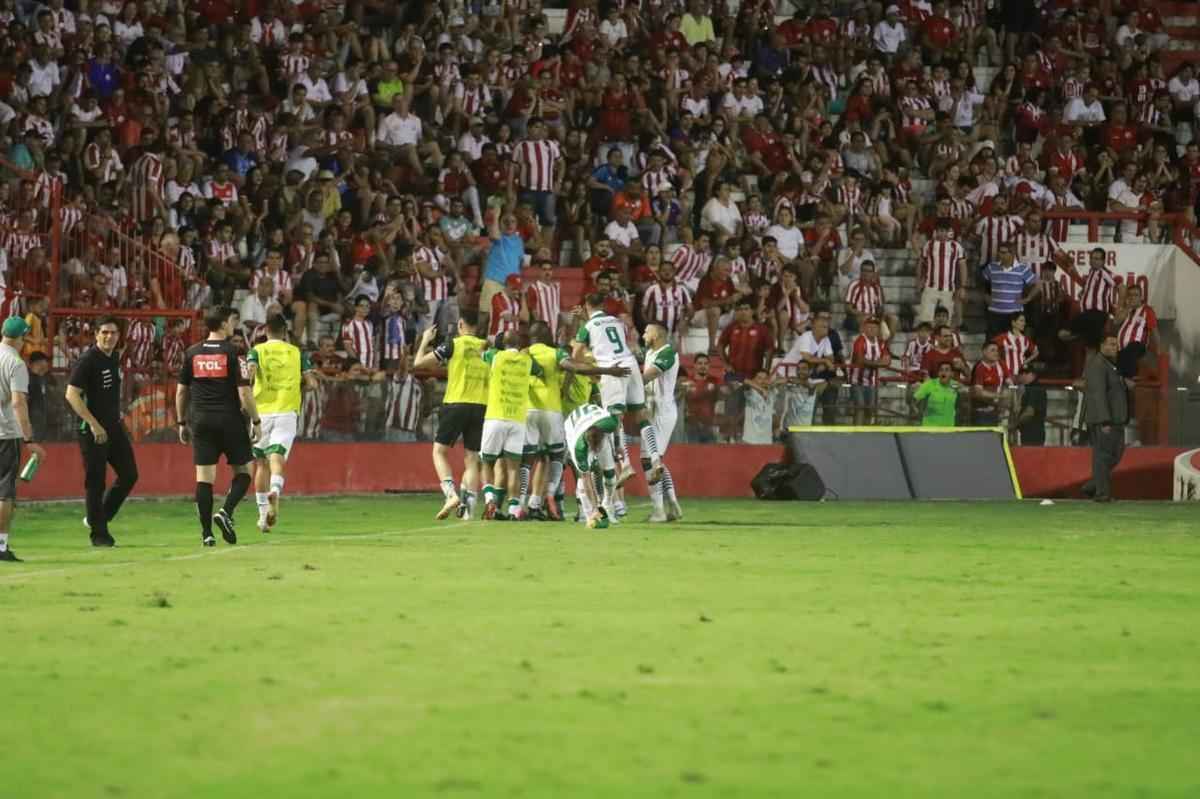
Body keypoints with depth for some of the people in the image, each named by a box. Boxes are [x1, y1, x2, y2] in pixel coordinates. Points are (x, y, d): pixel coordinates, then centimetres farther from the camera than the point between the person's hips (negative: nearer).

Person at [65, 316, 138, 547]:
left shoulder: (115, 357, 10)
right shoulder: (87, 360, -15)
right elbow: (72, 394, -20)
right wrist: (94, 424, -23)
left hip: (115, 426, 8)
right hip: (93, 430, -8)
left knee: (129, 475, 9)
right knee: (96, 482, -3)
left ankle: (96, 518, 22)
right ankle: (99, 533, 5)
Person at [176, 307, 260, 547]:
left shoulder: (192, 353, 6)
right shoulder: (232, 353, -7)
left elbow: (181, 392, 10)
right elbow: (244, 393, -10)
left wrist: (182, 423, 19)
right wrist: (256, 421, -1)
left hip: (200, 421, 4)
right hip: (230, 419, -4)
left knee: (204, 477, 3)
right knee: (243, 471, 10)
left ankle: (206, 533, -1)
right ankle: (226, 513, -11)